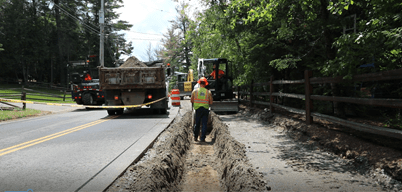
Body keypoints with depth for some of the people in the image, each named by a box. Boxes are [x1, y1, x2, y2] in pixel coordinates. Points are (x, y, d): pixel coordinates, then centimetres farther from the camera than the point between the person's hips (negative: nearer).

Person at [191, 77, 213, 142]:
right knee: (204, 124, 4)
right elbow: (211, 102, 2)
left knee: (197, 123, 13)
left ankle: (195, 137, 19)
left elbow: (192, 101, 6)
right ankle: (203, 138, 2)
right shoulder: (208, 92, -1)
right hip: (205, 109, -1)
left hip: (198, 109, 1)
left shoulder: (195, 91, -1)